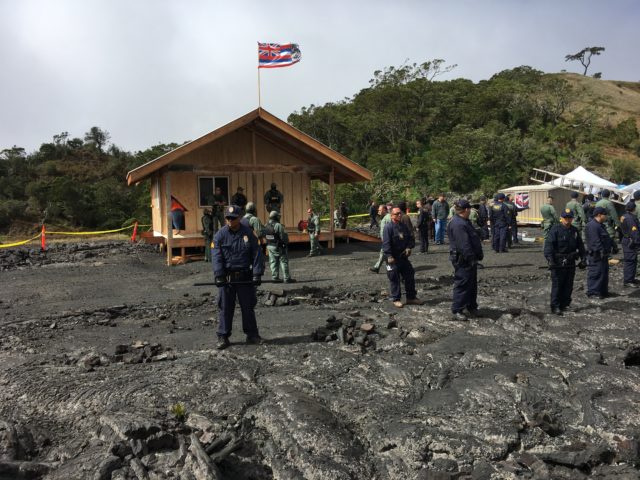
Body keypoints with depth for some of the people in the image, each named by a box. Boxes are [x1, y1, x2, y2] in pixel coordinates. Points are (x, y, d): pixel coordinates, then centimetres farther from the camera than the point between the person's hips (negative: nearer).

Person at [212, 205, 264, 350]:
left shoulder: (248, 233, 0)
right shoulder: (220, 235, -1)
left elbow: (256, 254, -1)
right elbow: (216, 256, -6)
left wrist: (257, 274, -9)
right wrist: (219, 276, -15)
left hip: (245, 277, 0)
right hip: (227, 277, 0)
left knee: (248, 307, 9)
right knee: (225, 308, 4)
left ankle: (252, 335, 20)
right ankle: (223, 337, 12)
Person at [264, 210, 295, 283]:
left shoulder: (266, 225, 5)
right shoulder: (278, 225, -18)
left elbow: (264, 236, 10)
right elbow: (283, 236, -18)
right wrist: (286, 243, -1)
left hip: (270, 246, 7)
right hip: (279, 247, -7)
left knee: (273, 262, 12)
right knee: (284, 262, 1)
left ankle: (275, 278, 14)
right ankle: (287, 278, 3)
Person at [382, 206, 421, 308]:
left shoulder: (404, 226, 11)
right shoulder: (388, 227, -12)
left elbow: (411, 238, 17)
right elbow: (386, 243, -19)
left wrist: (409, 248, -2)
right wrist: (389, 256, -25)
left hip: (403, 257, 7)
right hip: (393, 259, -7)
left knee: (410, 276, 10)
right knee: (394, 279, 0)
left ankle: (411, 298, 22)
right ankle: (396, 299, 12)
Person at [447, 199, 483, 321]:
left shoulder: (464, 222, 15)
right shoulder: (458, 224, -22)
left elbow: (474, 239, 22)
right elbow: (464, 245, -26)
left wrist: (478, 255, 19)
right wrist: (471, 258, -23)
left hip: (470, 259, 11)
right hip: (463, 261, -11)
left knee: (472, 284, 19)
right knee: (462, 285, -5)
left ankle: (472, 307, 31)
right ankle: (457, 310, 3)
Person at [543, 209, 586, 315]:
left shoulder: (575, 231, 12)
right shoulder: (555, 229, -7)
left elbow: (580, 246, 20)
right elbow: (549, 245, -15)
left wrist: (582, 259, 12)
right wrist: (550, 259, -25)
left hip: (571, 262, 6)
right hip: (558, 262, -6)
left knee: (568, 285, 10)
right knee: (557, 285, -4)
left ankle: (565, 304, 21)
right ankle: (555, 307, 1)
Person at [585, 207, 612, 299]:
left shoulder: (600, 225, 18)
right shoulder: (592, 226, -18)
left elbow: (606, 239, 25)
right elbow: (596, 241, -24)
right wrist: (601, 251, -25)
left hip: (602, 255, 11)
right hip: (596, 255, -11)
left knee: (604, 273, 16)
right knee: (595, 274, -7)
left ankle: (603, 291, 25)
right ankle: (593, 293, -2)